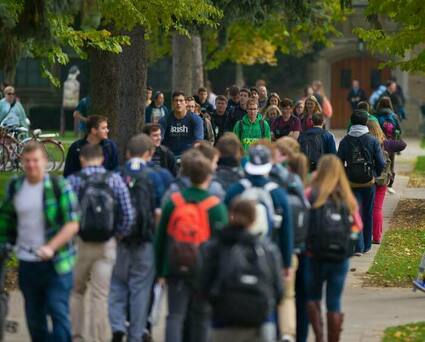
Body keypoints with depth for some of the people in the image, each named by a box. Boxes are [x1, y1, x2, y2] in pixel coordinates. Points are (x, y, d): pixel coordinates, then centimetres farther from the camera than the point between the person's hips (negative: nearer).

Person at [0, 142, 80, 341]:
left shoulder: (59, 186, -8)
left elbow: (72, 224, -13)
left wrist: (51, 247, -24)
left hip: (56, 263, -5)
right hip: (27, 264, 5)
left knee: (59, 313, -9)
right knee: (34, 318, 12)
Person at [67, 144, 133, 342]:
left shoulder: (73, 181, -6)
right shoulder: (115, 180, -1)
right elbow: (128, 216, -4)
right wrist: (119, 234, 11)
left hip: (79, 244, -1)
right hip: (107, 246, 1)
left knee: (76, 291, 16)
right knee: (100, 296, 5)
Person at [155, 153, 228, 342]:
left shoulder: (172, 202, 0)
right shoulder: (215, 206, -9)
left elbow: (160, 238, 5)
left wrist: (161, 271, 13)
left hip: (176, 270, 2)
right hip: (204, 271, -2)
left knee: (175, 316, 2)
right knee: (200, 317, 12)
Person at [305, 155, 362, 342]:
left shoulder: (311, 194, -9)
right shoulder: (347, 197, -1)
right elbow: (358, 226, 5)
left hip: (315, 256, -2)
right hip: (341, 257, 2)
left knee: (313, 298, 15)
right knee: (334, 304, 10)